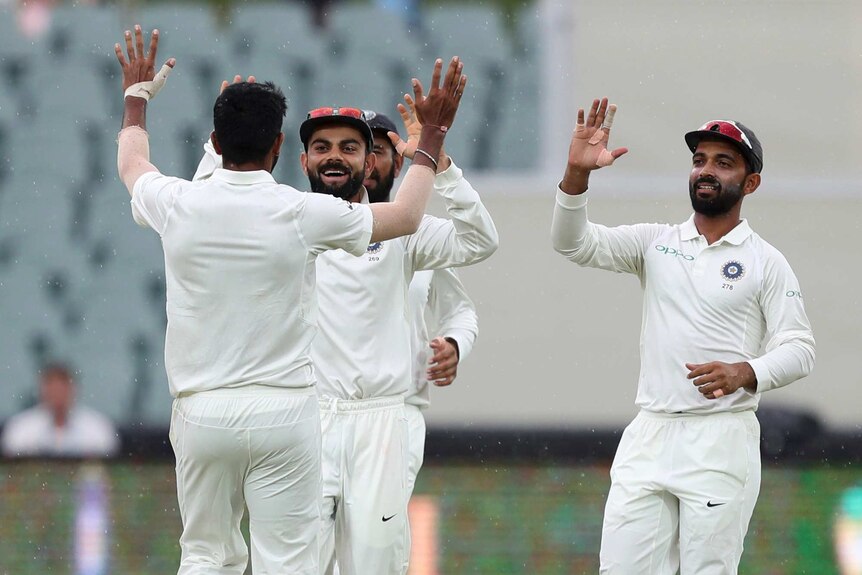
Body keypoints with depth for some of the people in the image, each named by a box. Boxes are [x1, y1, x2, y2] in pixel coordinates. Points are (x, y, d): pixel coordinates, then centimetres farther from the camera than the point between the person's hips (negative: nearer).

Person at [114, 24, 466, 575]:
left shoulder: (179, 205, -2)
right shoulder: (303, 214, -7)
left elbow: (132, 165, 24)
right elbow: (406, 217, 10)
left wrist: (136, 96, 41)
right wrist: (432, 137, 23)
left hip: (202, 410, 2)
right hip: (283, 408, -2)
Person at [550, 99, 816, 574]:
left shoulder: (766, 263, 3)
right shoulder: (655, 243, 12)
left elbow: (798, 348, -2)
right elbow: (574, 243, 1)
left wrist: (745, 373, -22)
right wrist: (577, 174, -16)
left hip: (722, 440, -3)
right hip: (649, 435, 3)